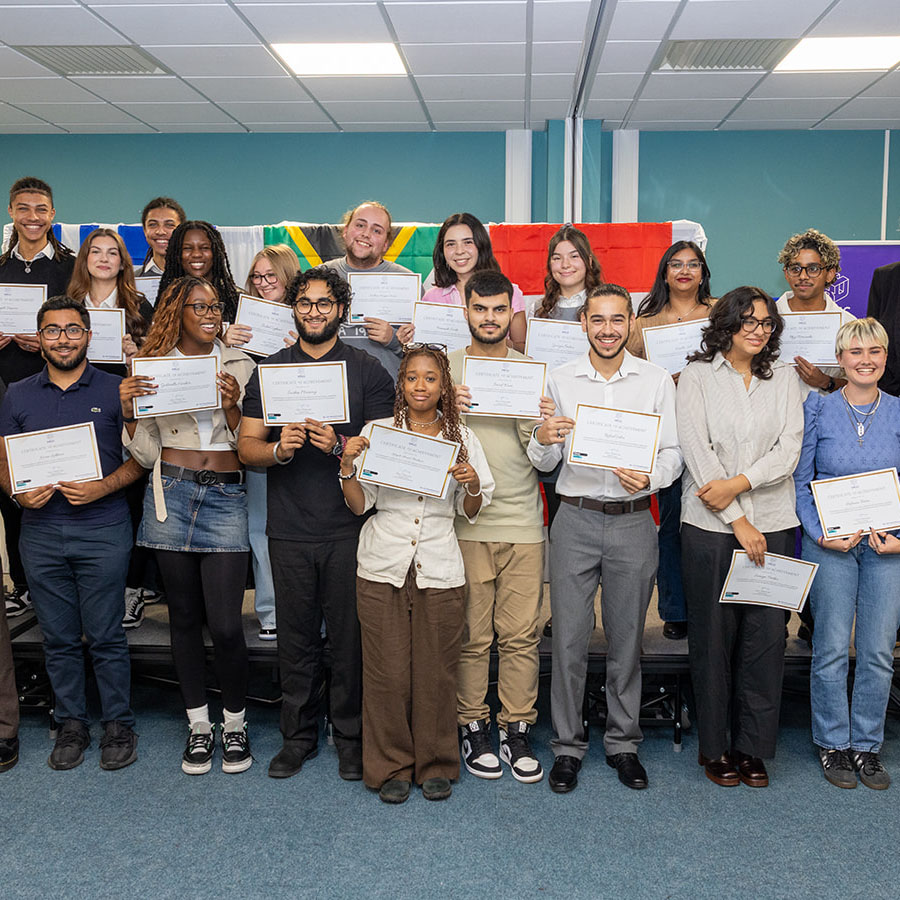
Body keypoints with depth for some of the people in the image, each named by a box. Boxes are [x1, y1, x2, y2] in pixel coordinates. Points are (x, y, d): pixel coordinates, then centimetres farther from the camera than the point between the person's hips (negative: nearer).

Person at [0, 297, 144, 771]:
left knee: (106, 637, 2)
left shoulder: (114, 390, 1)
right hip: (40, 532, 3)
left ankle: (118, 724, 17)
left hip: (102, 531, -3)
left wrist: (102, 488, -15)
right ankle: (70, 723, 25)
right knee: (59, 638, 11)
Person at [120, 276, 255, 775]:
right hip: (171, 494, 1)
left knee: (225, 623, -5)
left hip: (226, 496, -1)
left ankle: (234, 721, 18)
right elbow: (145, 454, 8)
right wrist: (129, 412, -8)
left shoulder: (239, 365, 6)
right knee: (184, 617, 10)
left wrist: (232, 406, -11)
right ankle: (199, 724, 26)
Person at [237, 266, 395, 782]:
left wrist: (340, 444, -19)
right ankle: (298, 736, 25)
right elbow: (246, 446, 8)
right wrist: (278, 449, -13)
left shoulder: (368, 370, 4)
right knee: (296, 637, 9)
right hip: (289, 528, 2)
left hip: (349, 527, -2)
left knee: (350, 635, 3)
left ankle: (352, 738, 20)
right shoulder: (270, 371, 11)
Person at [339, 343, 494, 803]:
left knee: (436, 671, 5)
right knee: (388, 671, 3)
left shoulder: (461, 437, 7)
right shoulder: (377, 432, 5)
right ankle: (391, 767, 20)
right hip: (383, 567, 0)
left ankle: (436, 764, 23)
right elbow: (359, 505, 5)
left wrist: (472, 486, -9)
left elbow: (471, 513, 10)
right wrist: (348, 467, -11)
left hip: (439, 569, 1)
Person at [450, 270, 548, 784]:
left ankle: (517, 731, 17)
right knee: (471, 636, 4)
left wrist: (534, 422, -15)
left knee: (521, 634, 3)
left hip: (523, 524, 1)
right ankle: (474, 728, 19)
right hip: (465, 523, -1)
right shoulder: (446, 370, 7)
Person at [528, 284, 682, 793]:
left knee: (627, 638, 9)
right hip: (576, 520, 0)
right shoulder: (560, 380, 5)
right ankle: (568, 746, 17)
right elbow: (546, 462, 6)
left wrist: (650, 477, -17)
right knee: (569, 638, 2)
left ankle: (624, 742, 25)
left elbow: (674, 452, 3)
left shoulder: (657, 380, 5)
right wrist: (543, 440, -17)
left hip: (633, 521, 0)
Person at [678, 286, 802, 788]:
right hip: (711, 525, -2)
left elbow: (790, 448, 1)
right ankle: (715, 747, 18)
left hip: (772, 522, 3)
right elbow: (697, 450, -6)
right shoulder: (698, 375, 2)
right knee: (714, 636, 3)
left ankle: (753, 746, 17)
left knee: (767, 635, 2)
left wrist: (738, 483, -14)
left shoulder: (784, 378, 11)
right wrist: (738, 522, -11)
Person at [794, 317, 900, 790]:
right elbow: (800, 482, 0)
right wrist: (822, 535, -12)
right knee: (831, 649, 3)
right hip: (830, 545, -2)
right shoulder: (818, 409, 0)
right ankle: (832, 744, 19)